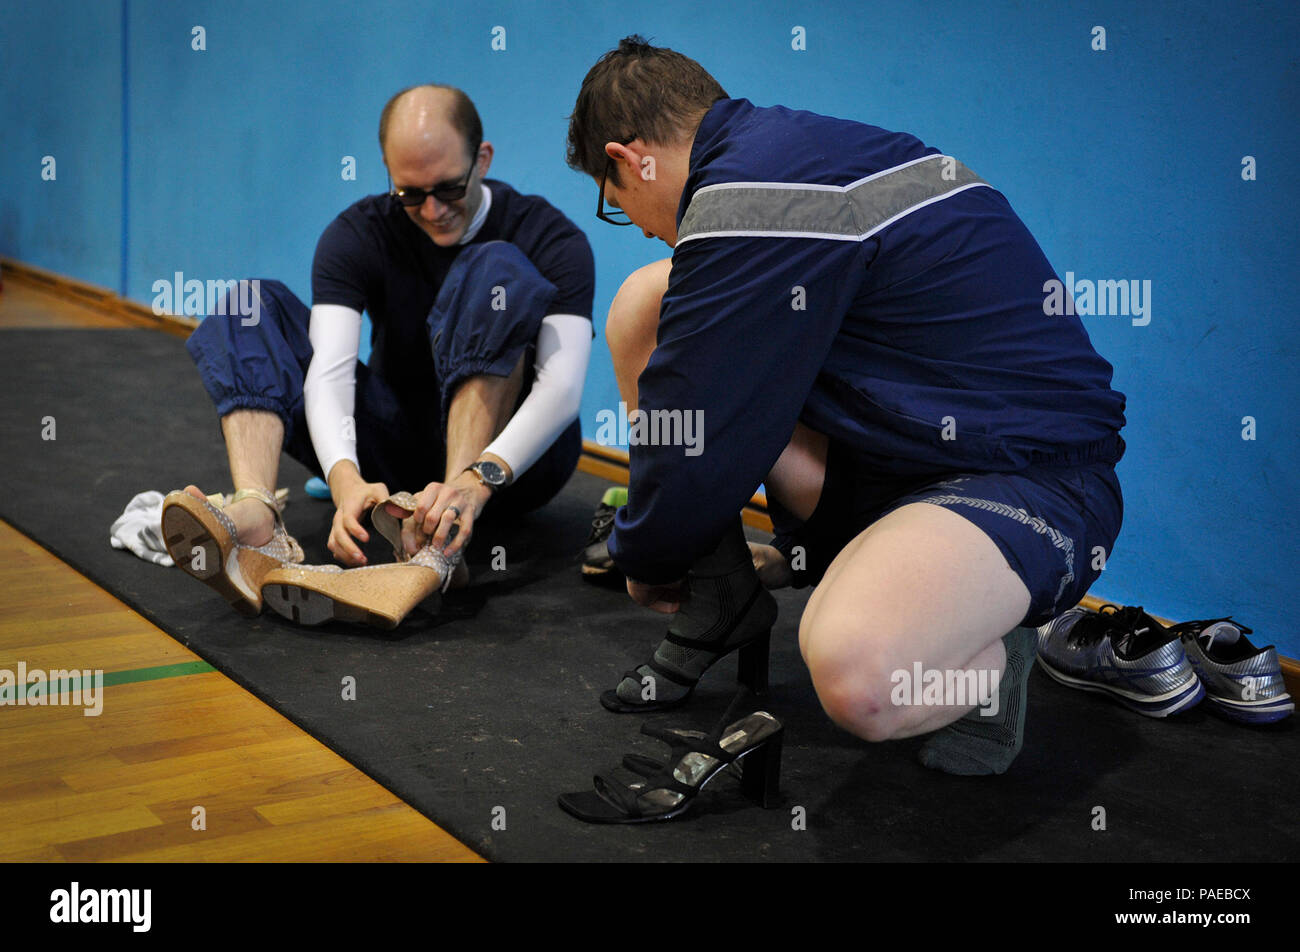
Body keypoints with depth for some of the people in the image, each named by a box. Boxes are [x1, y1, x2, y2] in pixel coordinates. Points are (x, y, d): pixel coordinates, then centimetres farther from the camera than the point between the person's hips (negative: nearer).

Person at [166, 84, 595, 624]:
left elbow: (563, 386, -26)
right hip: (399, 450, 3)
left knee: (496, 271, -28)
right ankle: (255, 517, -39)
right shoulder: (359, 235, -5)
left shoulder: (550, 239, -12)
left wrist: (480, 478, -45)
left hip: (511, 452, -3)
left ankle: (445, 542, -42)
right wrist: (345, 478, -41)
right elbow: (329, 370, -20)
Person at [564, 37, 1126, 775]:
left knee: (853, 674, -39)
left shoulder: (749, 203, -19)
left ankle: (986, 655, -2)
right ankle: (721, 601, 11)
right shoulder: (793, 149, 12)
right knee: (646, 306, 3)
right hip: (896, 449, 9)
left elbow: (696, 442, -13)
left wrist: (644, 559, 7)